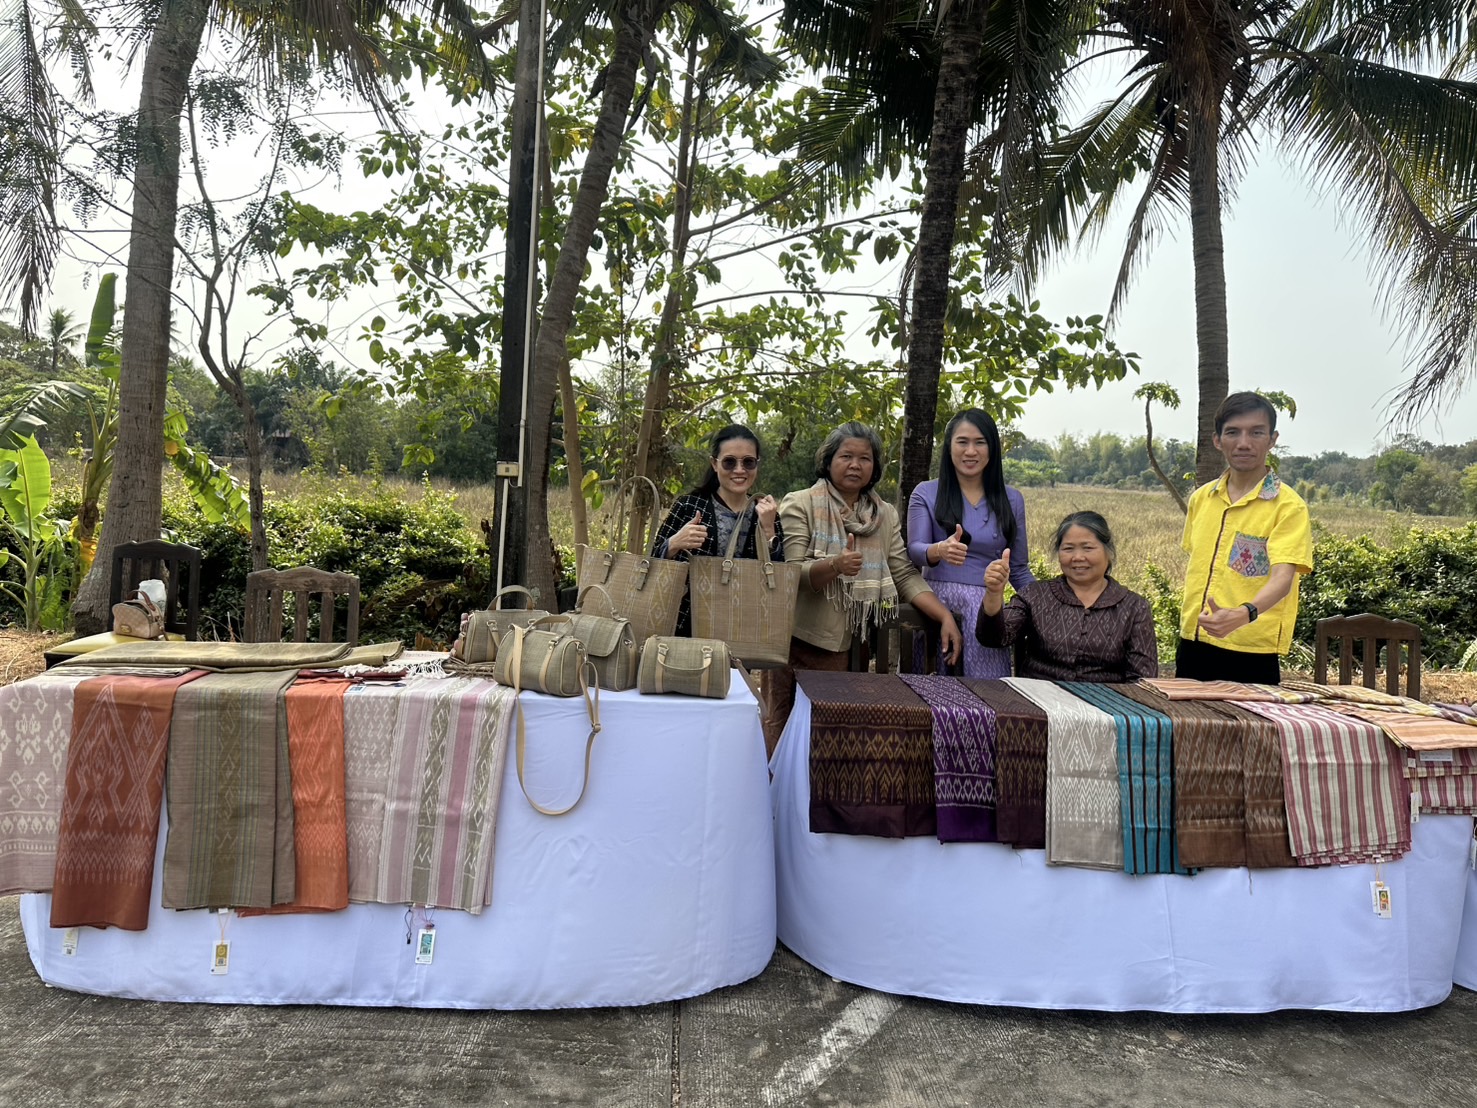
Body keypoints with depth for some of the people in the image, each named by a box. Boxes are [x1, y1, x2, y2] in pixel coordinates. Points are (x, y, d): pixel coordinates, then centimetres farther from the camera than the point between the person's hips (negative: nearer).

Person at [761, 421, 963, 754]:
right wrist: (834, 566, -31)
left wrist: (945, 617, -10)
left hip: (844, 647, 3)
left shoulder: (886, 515, 10)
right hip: (796, 639, -3)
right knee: (783, 727, 2)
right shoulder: (800, 505, -3)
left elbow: (905, 575, 4)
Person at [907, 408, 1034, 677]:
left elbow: (1018, 569, 15)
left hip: (987, 607, 2)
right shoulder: (926, 493, 5)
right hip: (935, 603, -1)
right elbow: (914, 551, -6)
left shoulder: (1012, 500, 12)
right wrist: (939, 551, -27)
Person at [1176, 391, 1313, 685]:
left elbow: (1282, 578, -21)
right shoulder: (1200, 498, 8)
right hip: (1193, 643, 5)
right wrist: (1190, 617, 13)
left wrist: (1243, 614, -38)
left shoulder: (1288, 506, -9)